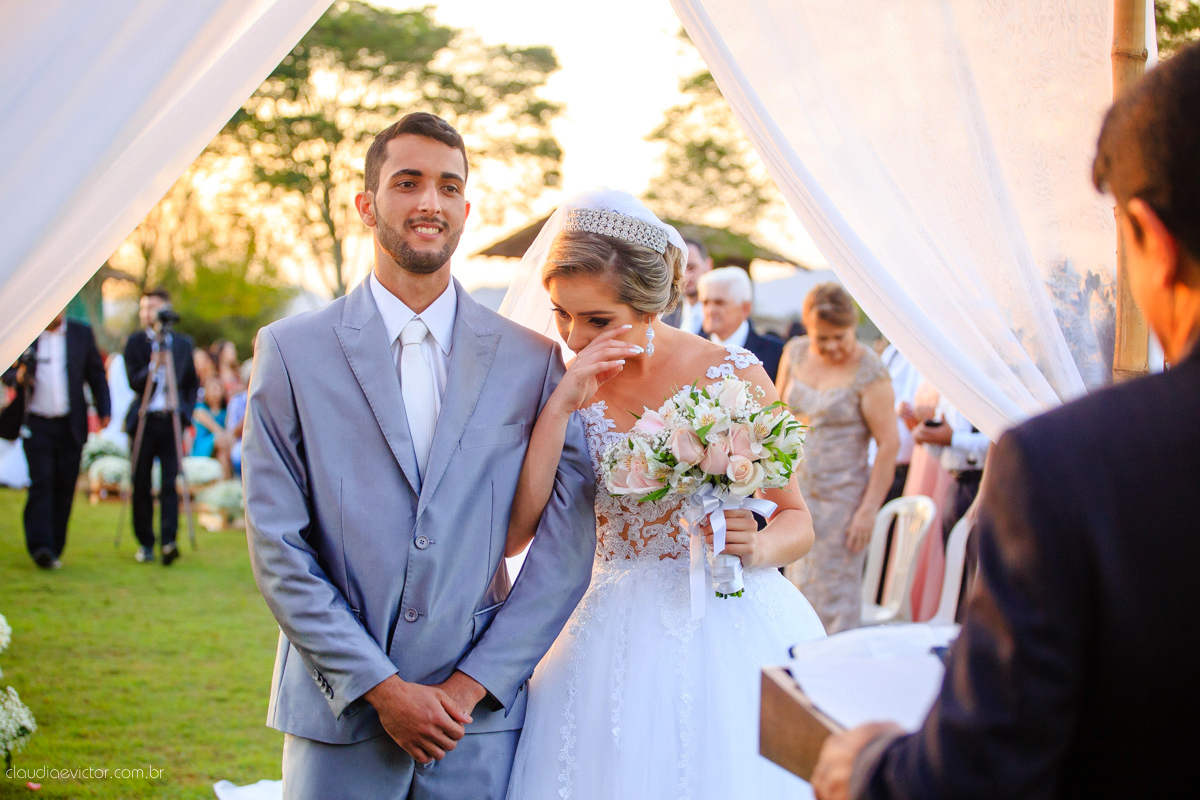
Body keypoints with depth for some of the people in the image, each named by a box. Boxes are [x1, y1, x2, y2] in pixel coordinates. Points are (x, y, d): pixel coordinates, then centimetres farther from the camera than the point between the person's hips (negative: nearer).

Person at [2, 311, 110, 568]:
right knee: (41, 482, -12)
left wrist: (104, 409, 1)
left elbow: (96, 375, 11)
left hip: (71, 425, 1)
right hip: (37, 424, -1)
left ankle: (55, 549, 11)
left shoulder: (82, 334, 8)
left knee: (64, 487, 2)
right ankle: (40, 547, -16)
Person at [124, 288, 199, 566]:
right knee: (141, 484, 4)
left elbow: (192, 383, 16)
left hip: (172, 420, 0)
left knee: (170, 483, -9)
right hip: (144, 419, 0)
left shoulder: (183, 343, 10)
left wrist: (186, 413, 3)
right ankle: (145, 543, 14)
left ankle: (168, 541, -13)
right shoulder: (135, 342, 4)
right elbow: (134, 382, -6)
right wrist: (153, 367, -24)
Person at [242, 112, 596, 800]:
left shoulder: (532, 359, 1)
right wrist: (381, 687, -9)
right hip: (339, 714, 0)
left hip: (481, 718, 1)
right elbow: (278, 547, -4)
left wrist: (471, 684, -7)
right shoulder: (292, 349, -1)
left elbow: (569, 541, -1)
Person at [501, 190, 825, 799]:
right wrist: (560, 407, -18)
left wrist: (757, 547, -19)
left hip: (731, 628, -1)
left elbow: (797, 520, 3)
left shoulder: (733, 376, -7)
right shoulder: (559, 385, 0)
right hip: (616, 638, 2)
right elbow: (513, 534, -11)